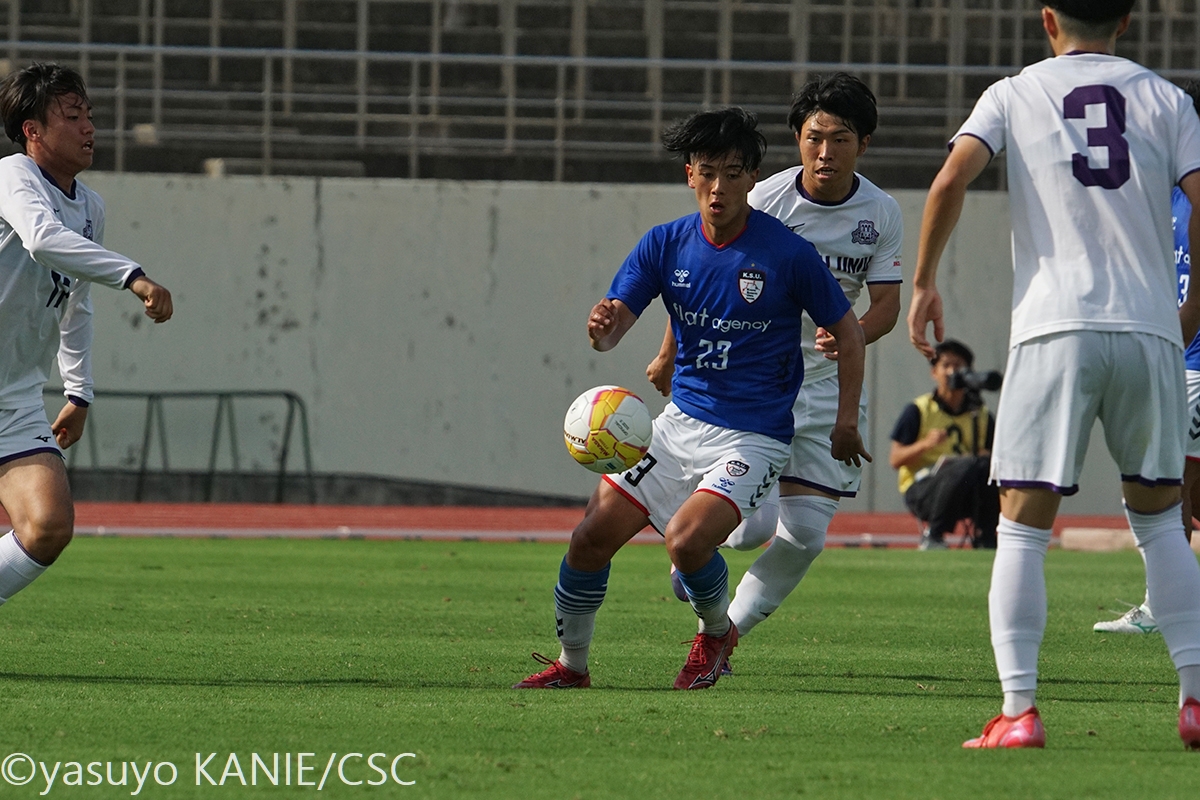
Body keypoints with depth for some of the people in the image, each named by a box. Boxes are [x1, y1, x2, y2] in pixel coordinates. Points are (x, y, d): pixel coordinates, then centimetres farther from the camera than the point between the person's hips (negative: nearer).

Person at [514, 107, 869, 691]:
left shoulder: (787, 254, -12)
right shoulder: (665, 244, -1)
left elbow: (847, 331, 0)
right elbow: (610, 332, -6)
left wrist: (846, 419, -3)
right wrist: (602, 326, -30)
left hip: (754, 438, -5)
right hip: (680, 424, 5)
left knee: (687, 540, -26)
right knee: (592, 536, -4)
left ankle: (716, 632, 6)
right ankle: (571, 664, 17)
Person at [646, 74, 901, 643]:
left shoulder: (882, 213, -5)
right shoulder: (765, 201, -13)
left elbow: (887, 304, -4)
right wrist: (670, 355, 8)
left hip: (828, 380, 3)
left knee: (805, 533, -3)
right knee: (753, 524, -17)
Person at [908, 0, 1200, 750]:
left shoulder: (1015, 94, 8)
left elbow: (952, 179, -7)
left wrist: (924, 282, 4)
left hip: (1054, 329, -2)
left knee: (1023, 525, 1)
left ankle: (1019, 709, -9)